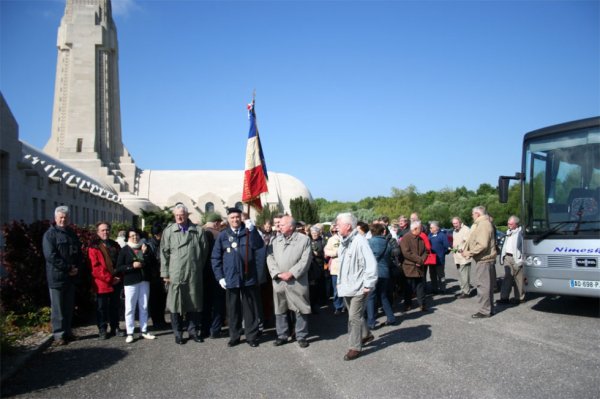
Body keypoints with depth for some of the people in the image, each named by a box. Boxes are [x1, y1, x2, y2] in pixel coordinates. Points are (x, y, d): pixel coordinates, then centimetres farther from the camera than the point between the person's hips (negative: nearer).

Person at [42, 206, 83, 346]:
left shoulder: (72, 234, 14)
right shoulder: (50, 234, -6)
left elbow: (79, 254, 15)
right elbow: (50, 256, -16)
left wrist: (77, 268, -3)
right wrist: (68, 268, -16)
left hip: (72, 276, 6)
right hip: (57, 277, -6)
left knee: (69, 307, 12)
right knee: (58, 308, -1)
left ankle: (67, 331, 21)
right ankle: (59, 334, 5)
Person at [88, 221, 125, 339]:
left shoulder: (115, 245, 14)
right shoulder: (94, 247, -5)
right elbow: (95, 267, -12)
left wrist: (119, 277, 0)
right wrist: (110, 278, -15)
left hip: (116, 282, 5)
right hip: (102, 283, -5)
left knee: (115, 306, 13)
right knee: (102, 307, 4)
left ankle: (115, 328, 23)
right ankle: (102, 330, 14)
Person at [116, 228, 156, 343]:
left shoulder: (145, 247, 9)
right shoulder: (124, 250, 0)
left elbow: (152, 262, 3)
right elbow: (118, 268, -5)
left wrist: (146, 253, -9)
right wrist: (132, 266, -16)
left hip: (144, 281, 3)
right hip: (130, 282, -3)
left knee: (144, 307, 9)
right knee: (130, 308, -3)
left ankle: (144, 331, 17)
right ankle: (130, 333, 4)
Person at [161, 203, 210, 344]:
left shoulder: (198, 231, 3)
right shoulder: (168, 231, 2)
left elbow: (204, 251, 7)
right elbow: (164, 253, 2)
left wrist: (199, 268, 6)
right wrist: (165, 273, -2)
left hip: (195, 274, 1)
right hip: (176, 274, -1)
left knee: (194, 303, 9)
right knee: (176, 303, 4)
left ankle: (193, 330, 23)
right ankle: (178, 333, 16)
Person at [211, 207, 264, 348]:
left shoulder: (249, 232, 2)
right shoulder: (223, 235, 4)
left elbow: (258, 245, -16)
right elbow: (215, 258, 4)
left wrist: (252, 230, -25)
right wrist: (219, 277, -3)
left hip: (249, 277, -1)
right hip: (230, 278, 1)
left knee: (250, 308, 6)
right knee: (233, 309, 10)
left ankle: (252, 336, 17)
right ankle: (234, 336, 22)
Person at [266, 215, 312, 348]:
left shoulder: (304, 239, -2)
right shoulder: (275, 240, 9)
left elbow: (305, 260, -9)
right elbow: (270, 258, 2)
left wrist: (291, 273, -16)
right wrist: (278, 273, -12)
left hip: (297, 282, -3)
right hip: (278, 282, 4)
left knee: (300, 310, 4)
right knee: (280, 310, 12)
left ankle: (301, 336, 17)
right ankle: (282, 335, 24)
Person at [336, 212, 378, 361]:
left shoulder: (359, 241, -20)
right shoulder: (344, 242, 8)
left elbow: (371, 264, -22)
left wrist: (368, 285, -20)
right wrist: (341, 282, 14)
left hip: (358, 287, -8)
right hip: (346, 286, 9)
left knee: (354, 317, -3)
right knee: (356, 314, 20)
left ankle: (355, 347, 8)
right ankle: (366, 334, 40)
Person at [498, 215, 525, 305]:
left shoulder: (520, 232, -9)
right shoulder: (508, 232, 18)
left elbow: (523, 246, -14)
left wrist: (521, 259, -21)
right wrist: (502, 256, 18)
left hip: (516, 258, -7)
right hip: (507, 257, 7)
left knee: (519, 279, 2)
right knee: (507, 277, 2)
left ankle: (519, 297, 12)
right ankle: (504, 297, -1)